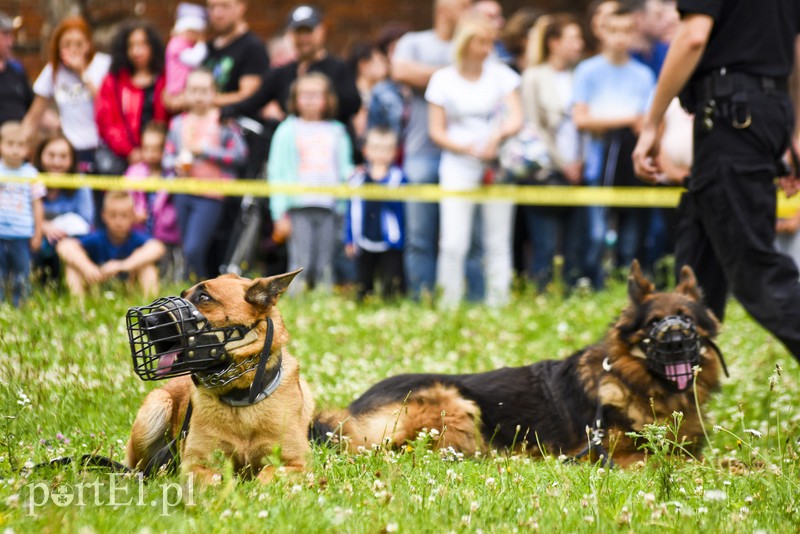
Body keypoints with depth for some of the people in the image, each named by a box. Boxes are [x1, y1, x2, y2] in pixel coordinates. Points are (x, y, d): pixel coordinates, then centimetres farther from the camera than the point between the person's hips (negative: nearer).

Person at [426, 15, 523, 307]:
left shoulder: (501, 74, 7)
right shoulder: (443, 79, 4)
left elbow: (516, 118, 0)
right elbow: (436, 130, 2)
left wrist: (497, 135, -21)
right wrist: (468, 148, -14)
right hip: (458, 168, -1)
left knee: (498, 244, 1)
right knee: (453, 244, -11)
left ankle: (498, 306, 5)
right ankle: (449, 308, -6)